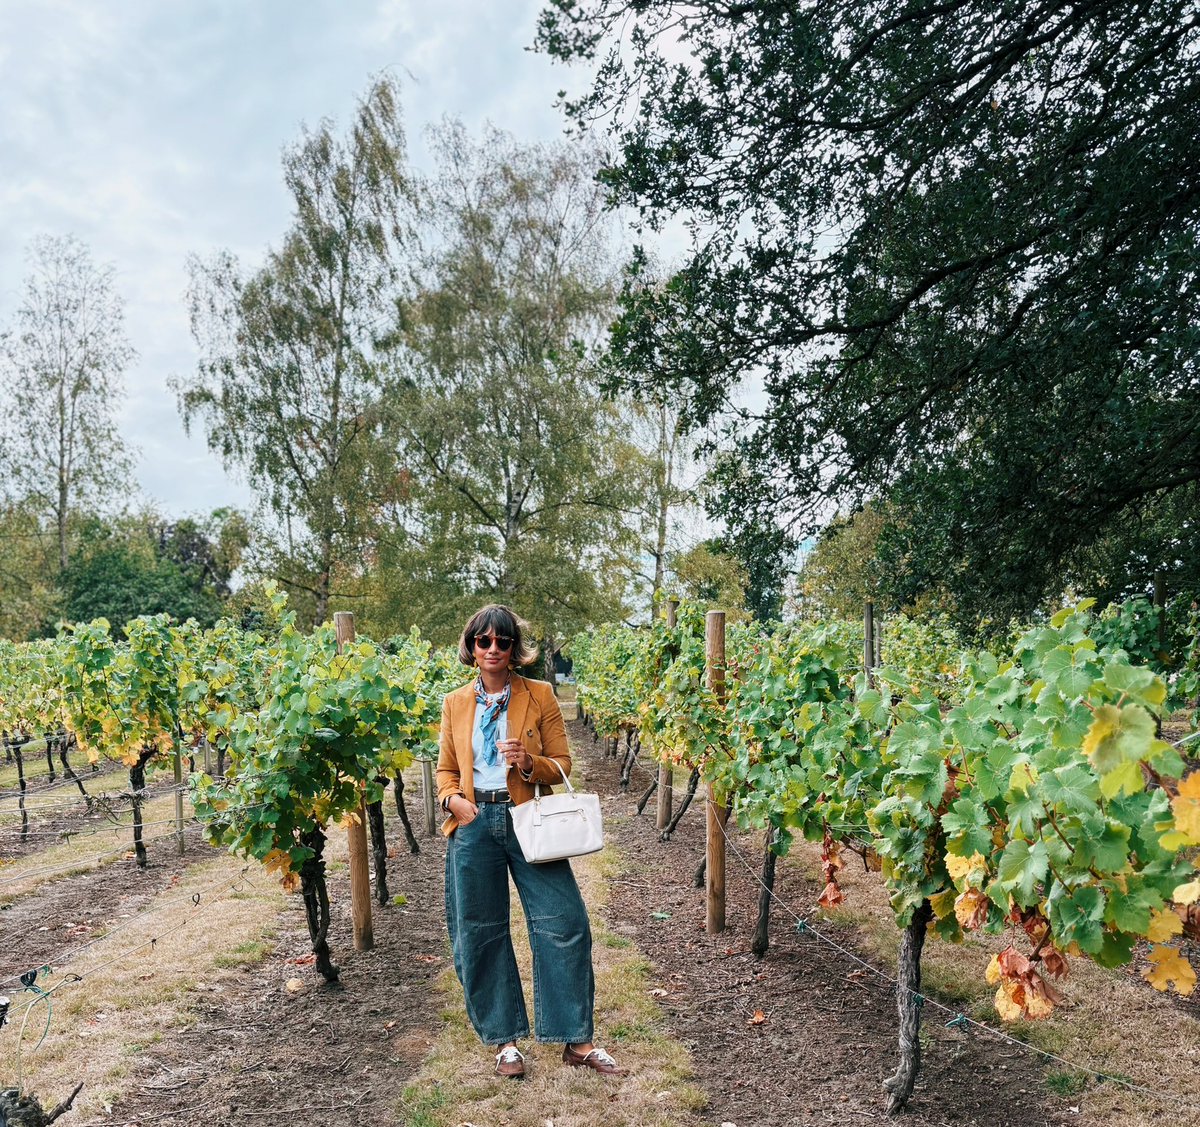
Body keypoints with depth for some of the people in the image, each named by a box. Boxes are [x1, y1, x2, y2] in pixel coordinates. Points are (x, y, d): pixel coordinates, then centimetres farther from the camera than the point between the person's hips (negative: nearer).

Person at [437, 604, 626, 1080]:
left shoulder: (539, 695, 3)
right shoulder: (455, 703, 9)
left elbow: (562, 764, 4)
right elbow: (446, 769, 15)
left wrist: (529, 763, -16)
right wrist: (452, 798, -6)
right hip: (474, 825, 2)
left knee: (564, 922, -5)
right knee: (480, 933, 7)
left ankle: (578, 1041, 8)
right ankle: (505, 1040, 23)